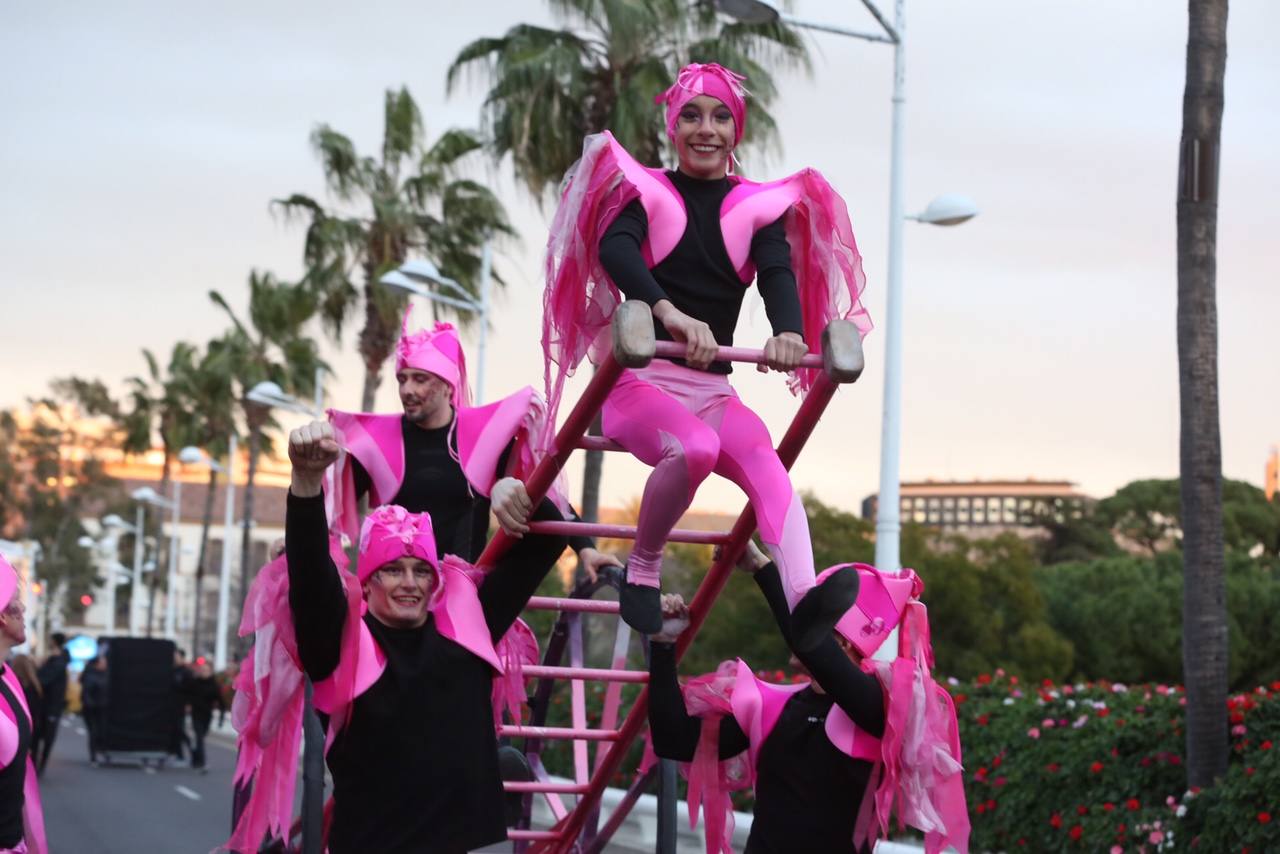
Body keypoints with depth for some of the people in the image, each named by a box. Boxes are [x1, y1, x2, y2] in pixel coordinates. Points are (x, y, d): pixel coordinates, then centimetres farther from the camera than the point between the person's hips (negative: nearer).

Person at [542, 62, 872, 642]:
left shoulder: (758, 206, 11)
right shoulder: (645, 191, 5)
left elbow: (778, 273, -8)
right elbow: (613, 249, -18)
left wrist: (789, 332, -34)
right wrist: (667, 312, -40)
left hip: (712, 386, 3)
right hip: (639, 378, -3)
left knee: (765, 465, -29)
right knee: (695, 447, -35)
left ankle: (804, 601, -51)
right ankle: (642, 569, -11)